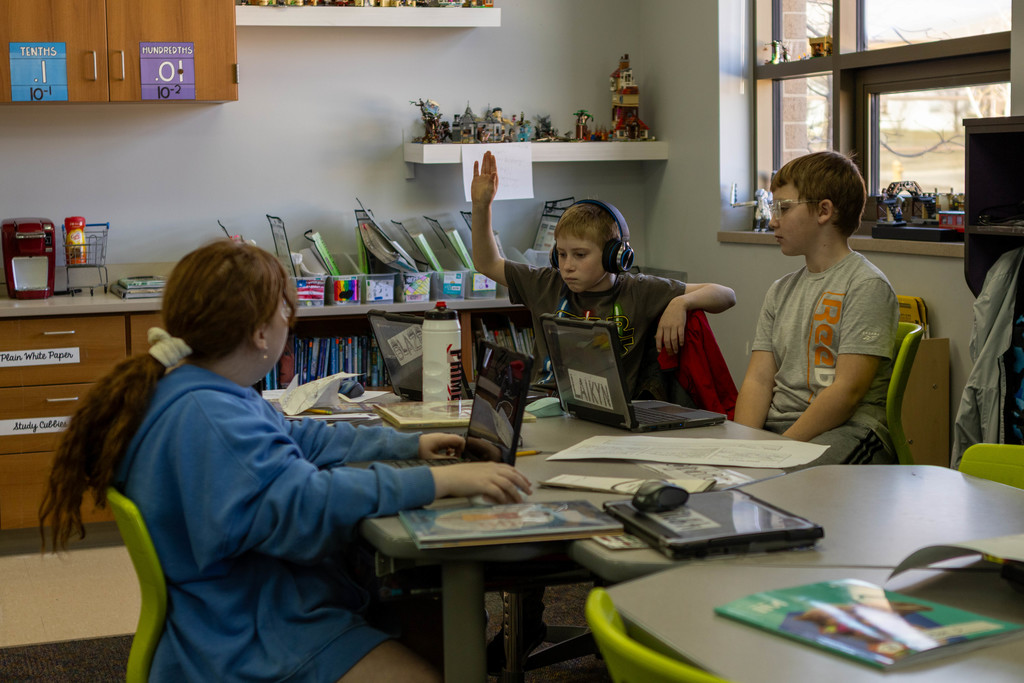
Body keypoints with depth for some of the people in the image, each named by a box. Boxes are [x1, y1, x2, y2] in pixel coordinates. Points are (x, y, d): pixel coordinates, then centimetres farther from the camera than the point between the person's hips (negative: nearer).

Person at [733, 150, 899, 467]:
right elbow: (758, 379, 11)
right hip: (775, 425, 7)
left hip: (847, 431, -7)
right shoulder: (781, 290, 20)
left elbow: (847, 391, -13)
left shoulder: (867, 286, -4)